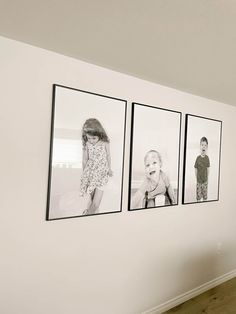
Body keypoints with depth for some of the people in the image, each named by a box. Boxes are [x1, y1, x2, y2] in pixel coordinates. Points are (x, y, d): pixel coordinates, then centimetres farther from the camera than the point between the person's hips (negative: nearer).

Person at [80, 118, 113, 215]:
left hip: (101, 172, -1)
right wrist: (84, 172, 12)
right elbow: (85, 159, 3)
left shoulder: (105, 143, -10)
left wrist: (109, 168, 16)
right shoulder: (86, 144, -7)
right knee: (92, 198, 9)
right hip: (90, 172, 1)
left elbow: (108, 156, 6)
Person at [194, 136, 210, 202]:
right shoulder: (198, 158, -11)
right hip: (199, 180, -1)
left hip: (205, 180, 1)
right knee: (198, 196, 6)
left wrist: (207, 178, 4)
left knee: (205, 196, 12)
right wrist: (196, 179, -2)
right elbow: (196, 169, -4)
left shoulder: (207, 158, -6)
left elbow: (208, 169, 2)